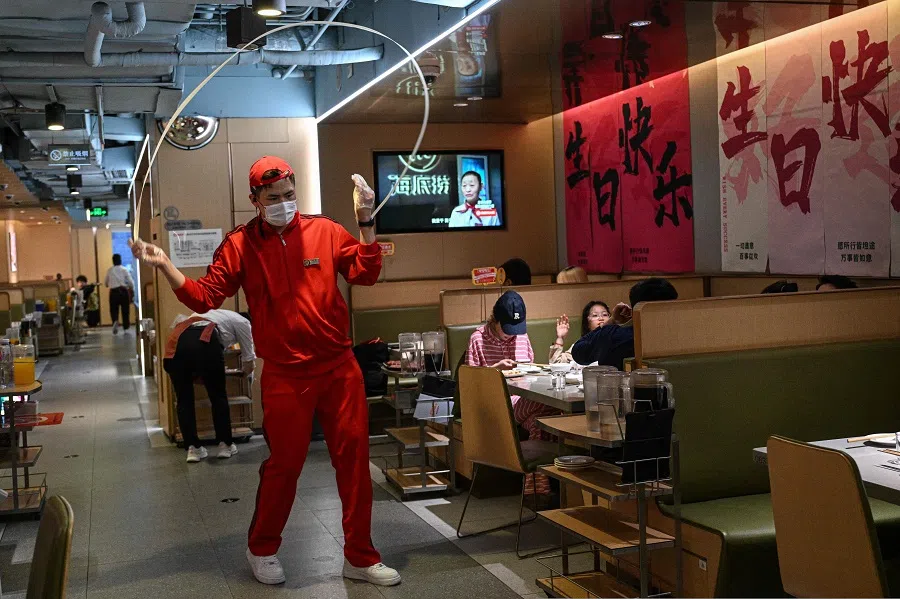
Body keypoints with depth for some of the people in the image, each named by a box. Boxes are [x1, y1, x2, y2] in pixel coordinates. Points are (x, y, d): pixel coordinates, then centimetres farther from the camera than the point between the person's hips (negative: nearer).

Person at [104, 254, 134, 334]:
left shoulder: (109, 270, 4)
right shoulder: (124, 269, -2)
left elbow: (106, 283, 12)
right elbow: (131, 282, -5)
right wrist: (132, 289, 12)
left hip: (113, 292, 1)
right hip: (123, 291, -1)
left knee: (114, 310, 6)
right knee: (125, 310, 9)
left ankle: (115, 321, -22)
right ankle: (126, 327, 16)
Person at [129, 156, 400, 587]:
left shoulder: (325, 231, 3)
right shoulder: (240, 245, 0)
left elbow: (365, 273, -3)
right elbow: (204, 296, -3)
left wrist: (366, 222, -11)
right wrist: (164, 266, -13)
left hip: (339, 369, 2)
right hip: (285, 377, -2)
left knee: (354, 458, 6)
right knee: (283, 465, 7)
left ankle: (360, 556, 21)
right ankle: (262, 550, 31)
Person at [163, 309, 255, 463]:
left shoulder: (212, 314, 43)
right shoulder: (242, 322, 27)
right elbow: (249, 362, 30)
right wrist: (246, 369, 53)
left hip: (176, 342, 5)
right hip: (204, 343, -5)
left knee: (184, 399, 16)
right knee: (218, 396, 14)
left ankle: (193, 448, 14)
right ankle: (225, 445, 21)